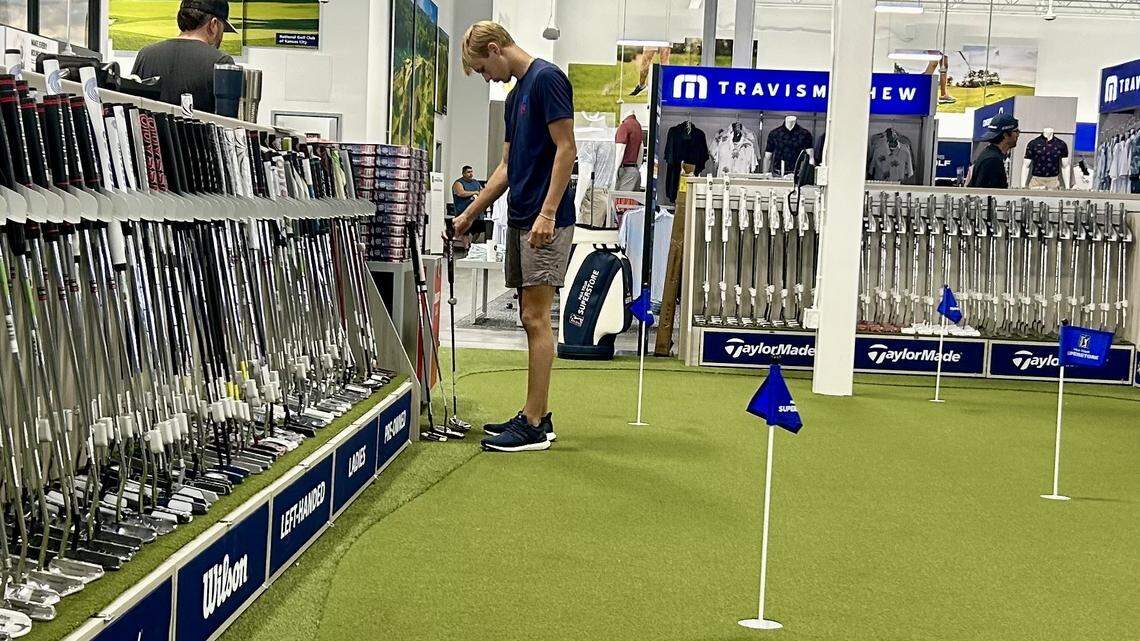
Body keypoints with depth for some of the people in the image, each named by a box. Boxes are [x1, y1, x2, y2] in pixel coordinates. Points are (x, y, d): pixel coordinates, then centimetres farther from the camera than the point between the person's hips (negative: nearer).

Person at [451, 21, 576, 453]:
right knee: (531, 319, 10)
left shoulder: (547, 78, -10)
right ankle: (537, 416, 16)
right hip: (520, 220, 9)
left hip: (545, 223, -9)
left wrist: (548, 213, -21)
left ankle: (533, 426, -4)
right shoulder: (516, 93, 19)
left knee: (536, 319, -8)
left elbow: (566, 148, -16)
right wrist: (470, 214, 23)